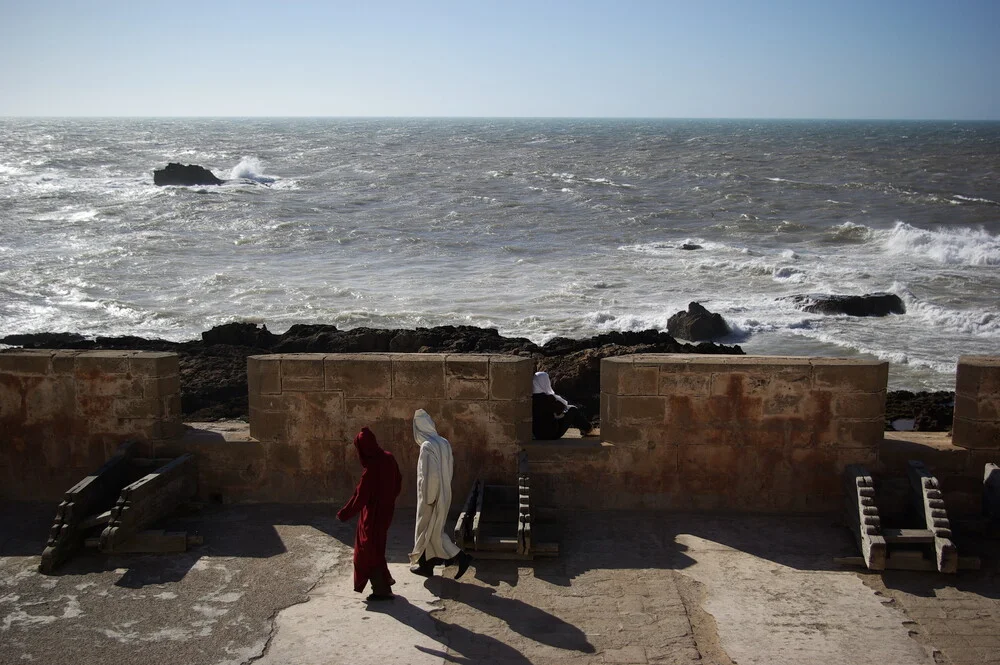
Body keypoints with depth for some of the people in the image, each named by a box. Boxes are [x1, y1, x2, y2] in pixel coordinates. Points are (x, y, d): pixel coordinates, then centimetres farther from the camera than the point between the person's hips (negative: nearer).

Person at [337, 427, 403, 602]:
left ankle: (382, 590, 16)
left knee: (370, 551, 8)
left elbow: (360, 497, -21)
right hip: (386, 510, 8)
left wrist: (343, 514, -10)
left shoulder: (371, 470, -27)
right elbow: (398, 483, 7)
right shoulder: (389, 458, -5)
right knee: (376, 547, 24)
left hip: (373, 515, -8)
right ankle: (383, 581, 34)